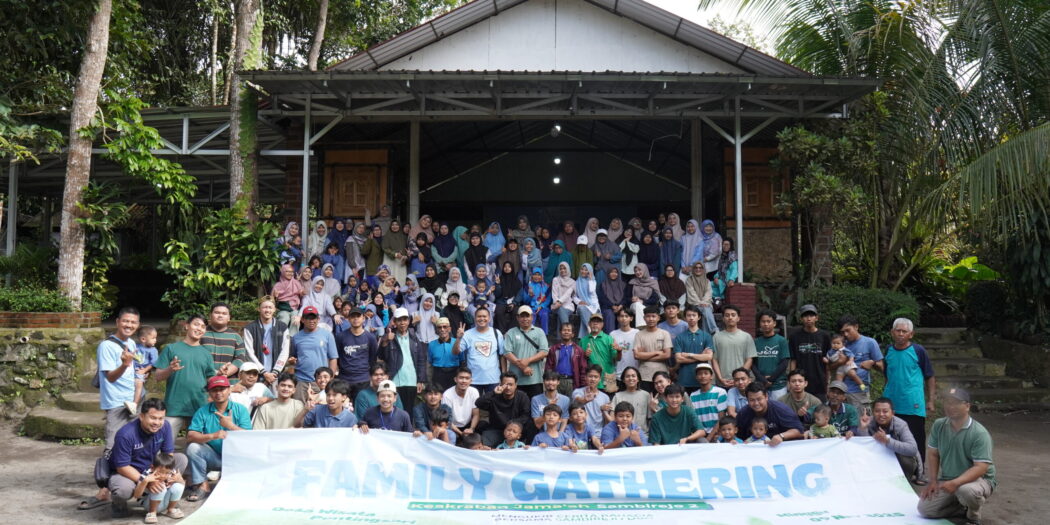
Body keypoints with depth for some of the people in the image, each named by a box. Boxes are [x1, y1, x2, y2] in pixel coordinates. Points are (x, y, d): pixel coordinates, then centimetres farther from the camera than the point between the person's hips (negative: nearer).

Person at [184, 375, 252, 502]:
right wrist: (212, 436, -28)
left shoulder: (240, 410, -2)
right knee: (192, 447, -21)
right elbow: (190, 437, -13)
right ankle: (202, 486, -7)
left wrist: (231, 426, -23)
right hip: (213, 456, 1)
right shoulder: (202, 412, 0)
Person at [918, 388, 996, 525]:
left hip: (978, 479, -5)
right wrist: (933, 481, -5)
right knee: (924, 508, -10)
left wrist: (955, 483, -37)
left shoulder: (979, 433, -21)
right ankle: (963, 507, 16)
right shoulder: (938, 425, -4)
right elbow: (933, 454, 5)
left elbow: (980, 468, -26)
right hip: (947, 481, 5)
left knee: (967, 490, -41)